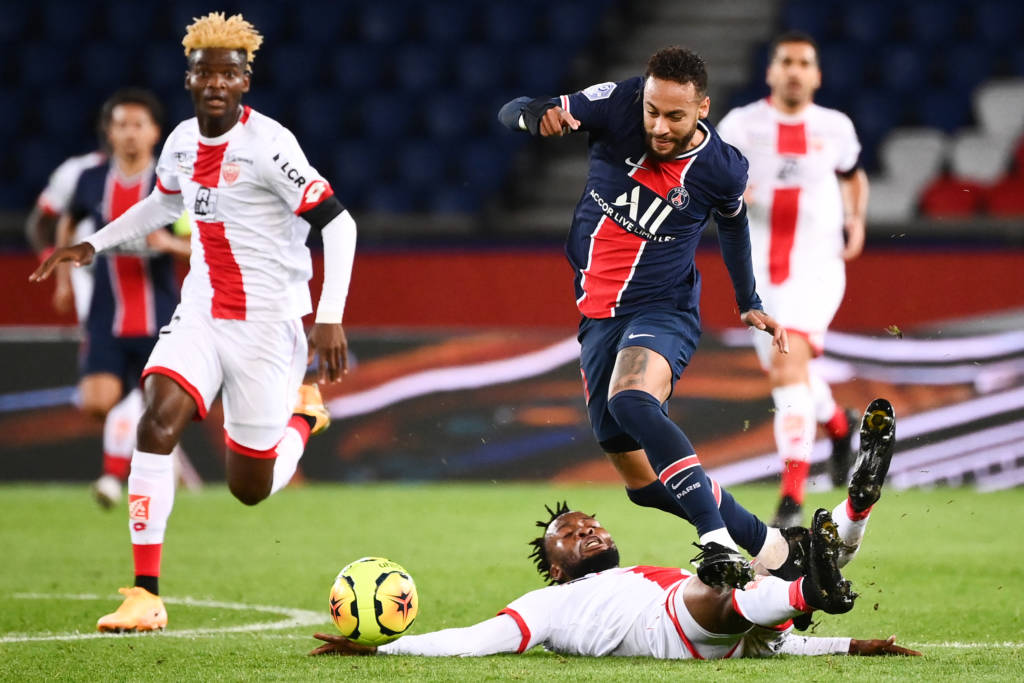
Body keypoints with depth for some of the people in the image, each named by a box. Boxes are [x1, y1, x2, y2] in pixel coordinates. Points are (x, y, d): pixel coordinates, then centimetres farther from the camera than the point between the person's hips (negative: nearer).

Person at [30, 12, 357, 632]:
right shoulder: (182, 141, 4)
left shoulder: (267, 144, -17)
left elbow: (338, 223, -18)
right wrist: (92, 245, 20)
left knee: (251, 488, 4)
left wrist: (330, 319, -25)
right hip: (201, 314, 5)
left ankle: (304, 415, 38)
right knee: (158, 422, -20)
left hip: (266, 321, -5)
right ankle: (146, 594, -16)